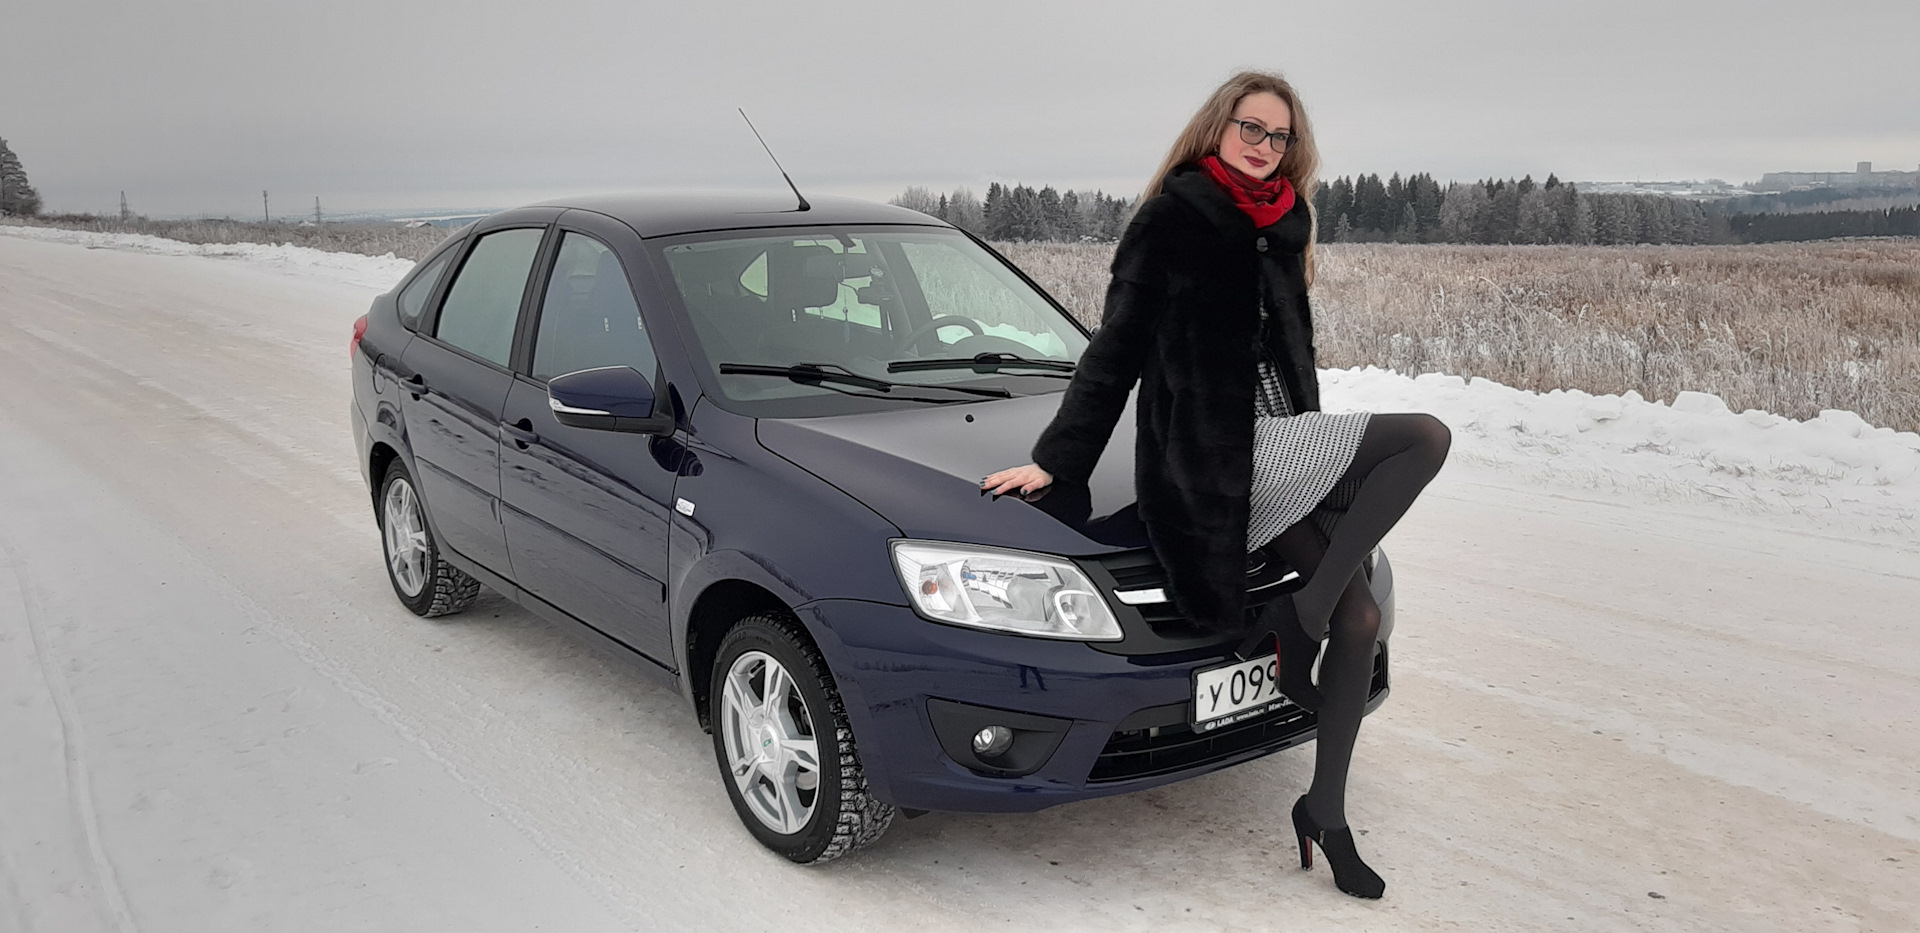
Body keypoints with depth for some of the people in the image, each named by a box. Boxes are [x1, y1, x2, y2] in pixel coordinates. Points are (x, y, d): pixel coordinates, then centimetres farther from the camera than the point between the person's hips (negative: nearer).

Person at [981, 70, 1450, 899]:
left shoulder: (1281, 230, 17)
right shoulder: (1174, 217, -3)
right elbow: (1118, 348, -6)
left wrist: (1307, 457, 24)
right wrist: (1057, 459, -9)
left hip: (1279, 454, 8)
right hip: (1213, 456, -8)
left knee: (1360, 618, 0)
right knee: (1427, 437, -18)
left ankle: (1325, 811, 11)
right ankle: (1300, 620, -15)